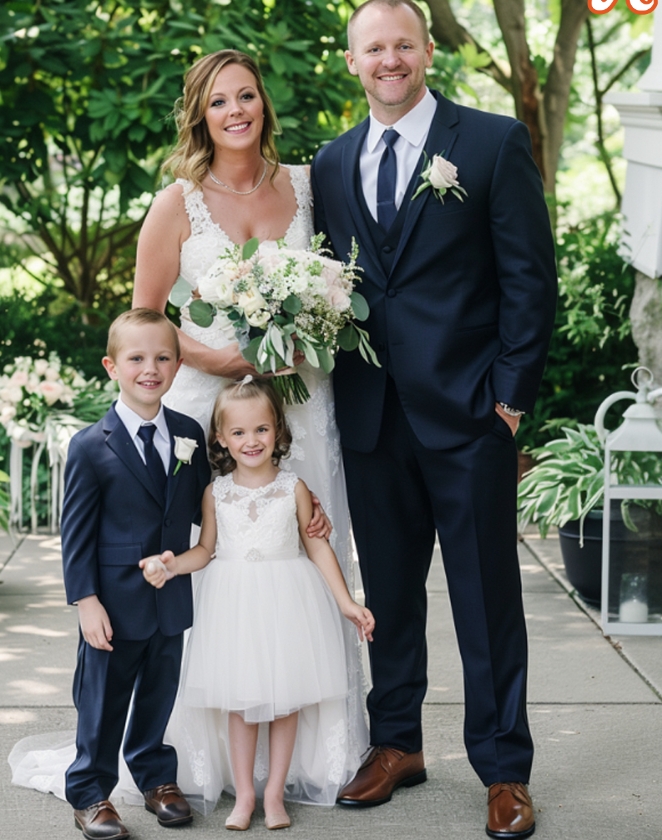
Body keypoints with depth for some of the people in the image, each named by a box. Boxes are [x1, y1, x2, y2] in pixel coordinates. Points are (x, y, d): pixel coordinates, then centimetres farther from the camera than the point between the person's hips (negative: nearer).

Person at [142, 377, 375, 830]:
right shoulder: (216, 492, 0)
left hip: (286, 601, -1)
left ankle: (275, 792, 17)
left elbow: (317, 545, 2)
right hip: (233, 603, 1)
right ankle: (244, 794, 16)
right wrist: (172, 565, -13)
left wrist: (347, 602, -1)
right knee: (239, 701, 5)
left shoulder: (293, 488, -3)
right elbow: (206, 549, 7)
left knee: (286, 698, 4)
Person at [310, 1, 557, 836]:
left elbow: (530, 276, -4)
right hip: (371, 417, 4)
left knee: (487, 596, 3)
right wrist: (335, 383, 1)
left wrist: (512, 394, -9)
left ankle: (504, 771, 14)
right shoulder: (331, 164, 11)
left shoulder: (494, 142, -3)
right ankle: (396, 744, 27)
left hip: (468, 413, -4)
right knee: (387, 588, 13)